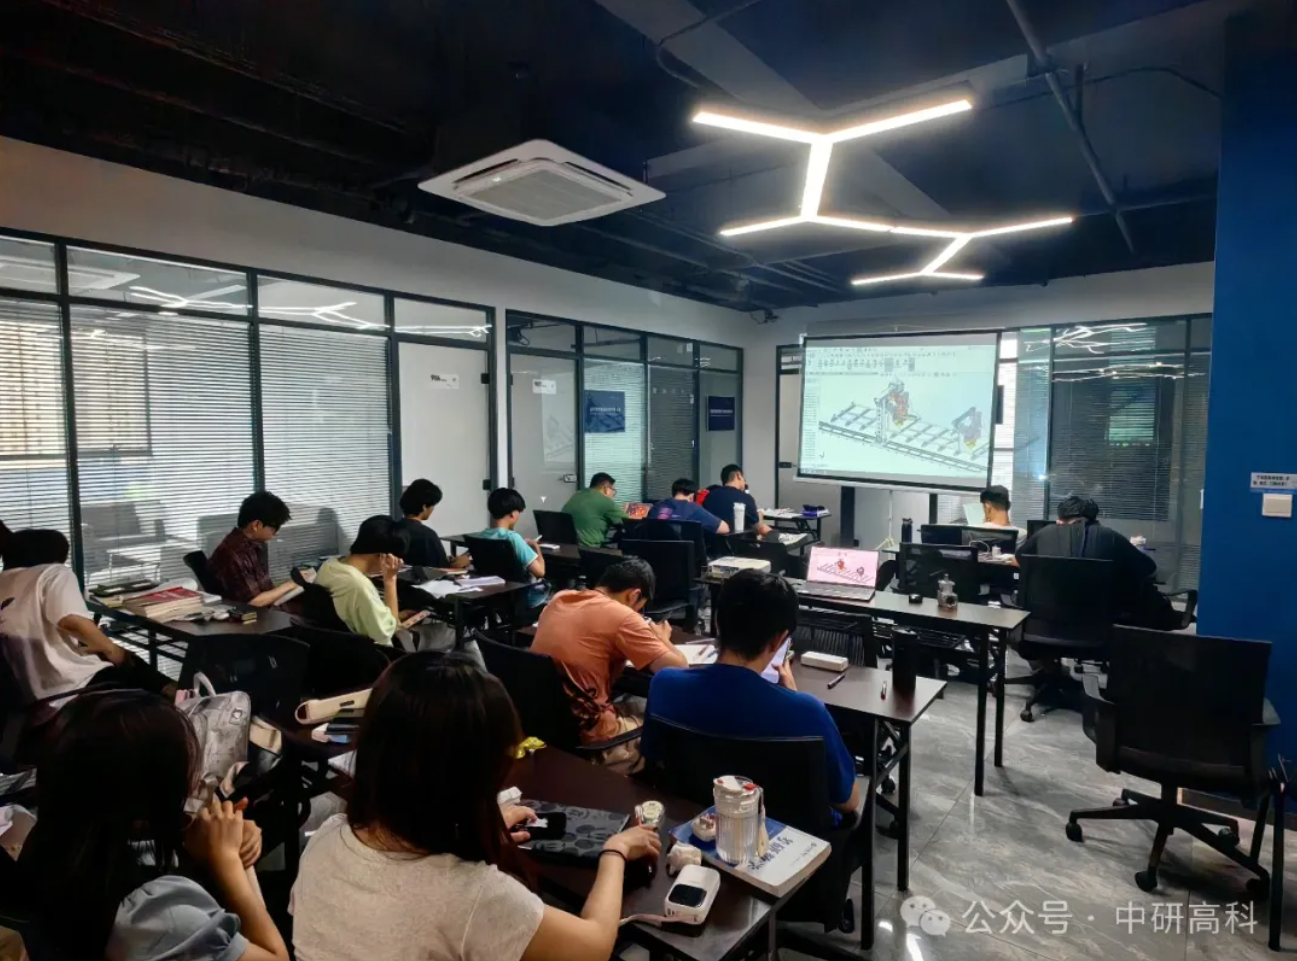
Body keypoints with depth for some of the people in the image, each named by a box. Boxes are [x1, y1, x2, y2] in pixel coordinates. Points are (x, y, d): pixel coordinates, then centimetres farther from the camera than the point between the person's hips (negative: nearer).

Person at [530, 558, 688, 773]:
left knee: (636, 703, 26)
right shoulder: (622, 617, -14)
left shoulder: (559, 599, 6)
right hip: (584, 735, -7)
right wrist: (661, 639, 7)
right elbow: (679, 670, -13)